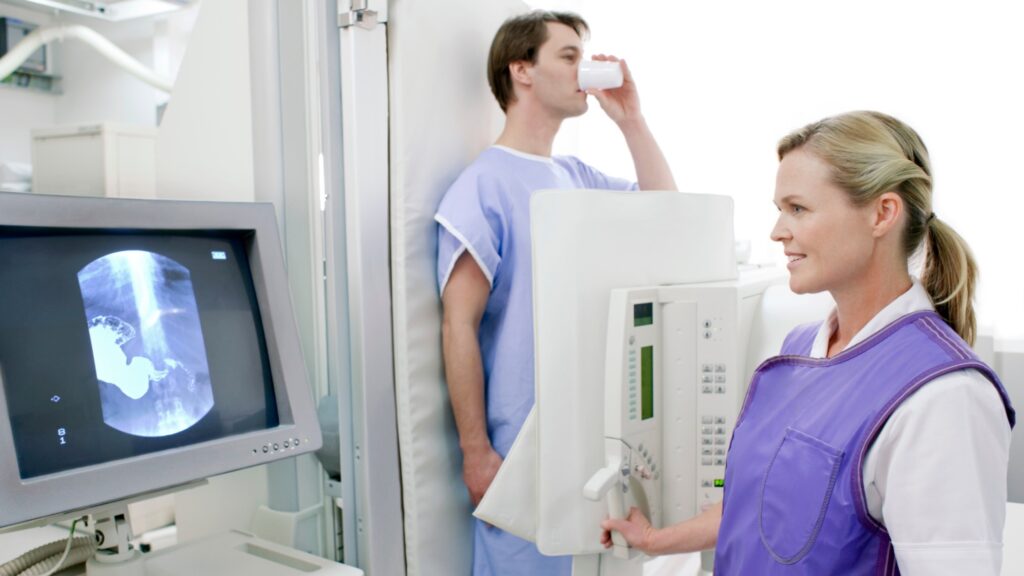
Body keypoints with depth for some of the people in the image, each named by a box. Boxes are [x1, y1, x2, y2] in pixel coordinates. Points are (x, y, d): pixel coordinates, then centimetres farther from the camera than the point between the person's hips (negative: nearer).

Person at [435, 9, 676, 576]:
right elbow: (459, 327, -15)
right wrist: (475, 450, -15)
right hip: (523, 443, -7)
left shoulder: (576, 176, 9)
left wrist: (630, 118, 3)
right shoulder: (482, 186, -13)